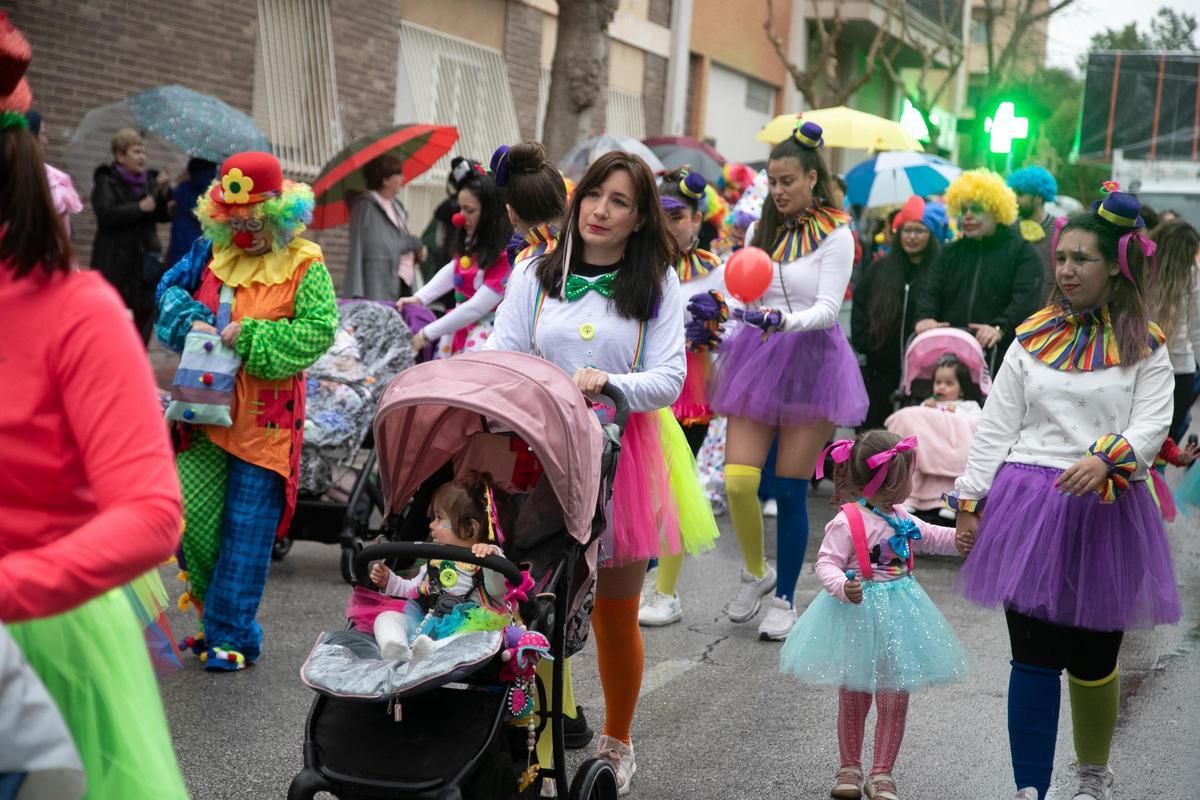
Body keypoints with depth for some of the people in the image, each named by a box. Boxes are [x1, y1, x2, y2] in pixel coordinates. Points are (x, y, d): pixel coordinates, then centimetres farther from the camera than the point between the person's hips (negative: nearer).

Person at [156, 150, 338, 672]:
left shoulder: (304, 266, -5)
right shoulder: (212, 253, 10)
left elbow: (319, 330, -13)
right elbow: (170, 288, 17)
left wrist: (250, 336, -18)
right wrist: (191, 322, -5)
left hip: (265, 416, -5)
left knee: (247, 528, -1)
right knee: (192, 514, 2)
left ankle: (230, 634, 7)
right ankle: (215, 608, 23)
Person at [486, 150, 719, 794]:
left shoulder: (658, 285, 4)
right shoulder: (535, 276, 8)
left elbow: (668, 379, -5)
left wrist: (608, 383, -25)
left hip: (624, 452, 0)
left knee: (615, 614, 9)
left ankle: (616, 744, 28)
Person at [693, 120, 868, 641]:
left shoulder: (835, 235, -5)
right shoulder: (759, 231, 10)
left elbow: (828, 308, -13)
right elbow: (743, 297, 12)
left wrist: (784, 320, -30)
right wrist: (716, 311, -8)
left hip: (812, 362, -4)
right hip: (758, 360, 4)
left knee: (791, 491, 1)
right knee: (738, 480, -8)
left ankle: (785, 601, 17)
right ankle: (756, 573, 18)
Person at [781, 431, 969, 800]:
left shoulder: (900, 519, 7)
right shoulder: (847, 521, -17)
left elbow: (934, 538, 22)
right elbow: (826, 564, -19)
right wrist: (843, 587, -37)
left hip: (896, 615, 6)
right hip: (858, 614, -6)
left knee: (895, 700, 4)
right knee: (853, 699, 7)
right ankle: (849, 768, 23)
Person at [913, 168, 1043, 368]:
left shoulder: (1022, 252, 4)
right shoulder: (951, 252, 20)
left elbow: (1026, 298, -10)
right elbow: (929, 289, 8)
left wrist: (1001, 328, -27)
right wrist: (926, 316, -15)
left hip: (999, 354, -4)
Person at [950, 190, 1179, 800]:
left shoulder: (1145, 348, 4)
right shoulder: (1034, 338, 9)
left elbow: (1151, 426, -7)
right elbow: (996, 426, 8)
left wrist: (1106, 460, -26)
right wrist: (970, 498, 3)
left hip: (1106, 513, -1)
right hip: (1029, 508, 1)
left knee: (1093, 662, 8)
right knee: (1034, 658, -3)